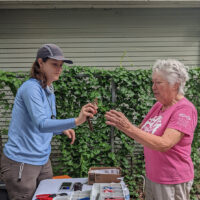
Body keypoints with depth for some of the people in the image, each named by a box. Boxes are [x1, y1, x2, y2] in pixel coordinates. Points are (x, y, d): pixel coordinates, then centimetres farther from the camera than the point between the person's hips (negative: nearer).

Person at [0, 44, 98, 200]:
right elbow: (41, 124, -30)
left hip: (43, 160, 8)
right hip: (21, 162, -8)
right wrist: (76, 121, -41)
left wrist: (62, 130, -1)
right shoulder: (31, 87, -17)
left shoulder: (49, 91, 9)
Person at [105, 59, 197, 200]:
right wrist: (122, 124, -12)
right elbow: (142, 133, 6)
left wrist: (129, 128, -34)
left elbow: (164, 144, -30)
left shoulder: (185, 109, -19)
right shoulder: (158, 105, 4)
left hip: (172, 182, -6)